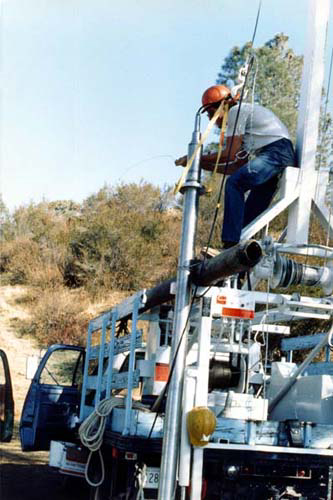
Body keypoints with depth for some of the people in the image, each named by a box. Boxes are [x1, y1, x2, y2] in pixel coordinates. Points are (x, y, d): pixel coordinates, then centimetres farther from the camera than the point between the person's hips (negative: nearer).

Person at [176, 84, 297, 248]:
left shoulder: (236, 111, 0)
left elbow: (229, 154, -9)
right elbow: (237, 167, 23)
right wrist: (202, 165, 21)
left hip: (277, 151, -10)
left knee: (234, 183, -23)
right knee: (249, 214, 6)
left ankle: (231, 244, -30)